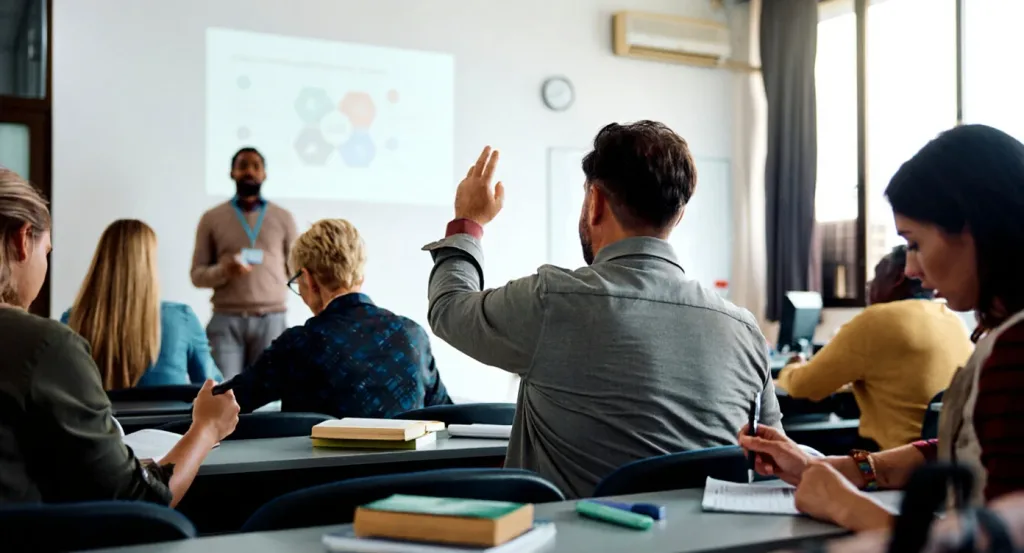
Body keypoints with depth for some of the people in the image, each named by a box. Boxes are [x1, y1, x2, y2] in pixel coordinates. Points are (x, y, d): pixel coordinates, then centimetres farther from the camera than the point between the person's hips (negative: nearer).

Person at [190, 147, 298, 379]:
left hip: (270, 320, 1)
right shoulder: (212, 218, 9)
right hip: (226, 320, 0)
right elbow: (197, 275, 6)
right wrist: (223, 270, -13)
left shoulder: (283, 218, 11)